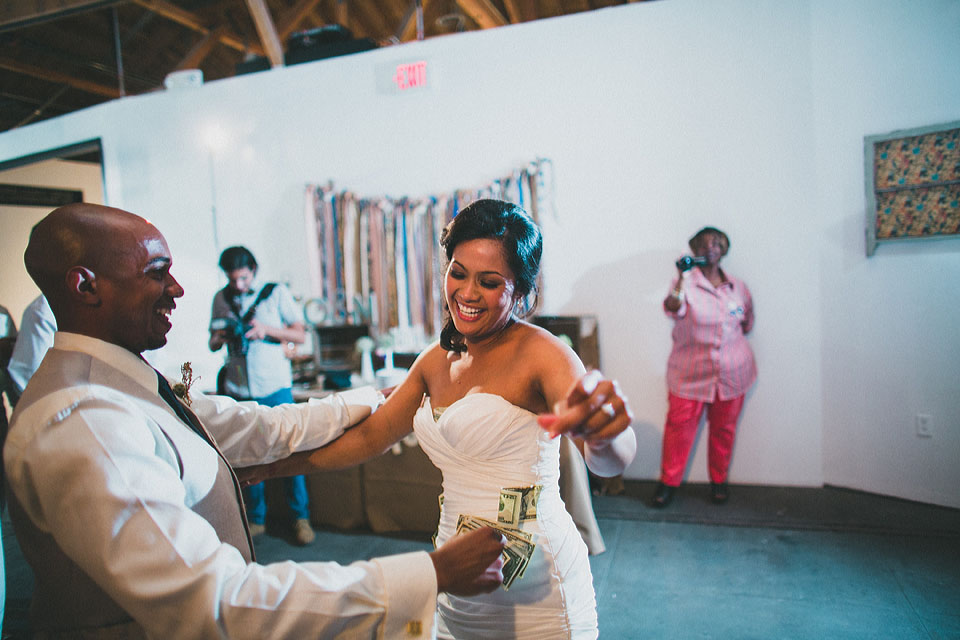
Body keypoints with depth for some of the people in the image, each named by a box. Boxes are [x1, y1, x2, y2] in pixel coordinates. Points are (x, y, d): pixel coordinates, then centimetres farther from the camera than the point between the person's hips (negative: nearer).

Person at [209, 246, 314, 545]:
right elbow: (212, 344, 14)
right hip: (238, 390, 3)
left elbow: (300, 334, 0)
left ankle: (300, 517, 14)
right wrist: (220, 337, -9)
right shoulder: (221, 299, 9)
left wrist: (267, 329, -15)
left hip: (275, 387, -2)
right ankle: (256, 518, 22)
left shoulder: (276, 293, 1)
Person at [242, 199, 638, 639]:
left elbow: (612, 461, -30)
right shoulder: (437, 360, 3)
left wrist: (603, 432, -54)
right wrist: (267, 467, 12)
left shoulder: (540, 351, -16)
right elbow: (370, 437, 13)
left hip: (530, 591, -5)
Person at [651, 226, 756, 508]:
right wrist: (682, 277, -39)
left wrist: (729, 338, 9)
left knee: (723, 428, 11)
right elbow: (672, 308, -28)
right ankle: (668, 482, 13)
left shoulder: (738, 288, 5)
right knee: (679, 425, -2)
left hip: (731, 373, 3)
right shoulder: (686, 283, -6)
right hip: (690, 373, -3)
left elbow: (747, 323, 21)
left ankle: (718, 481, 30)